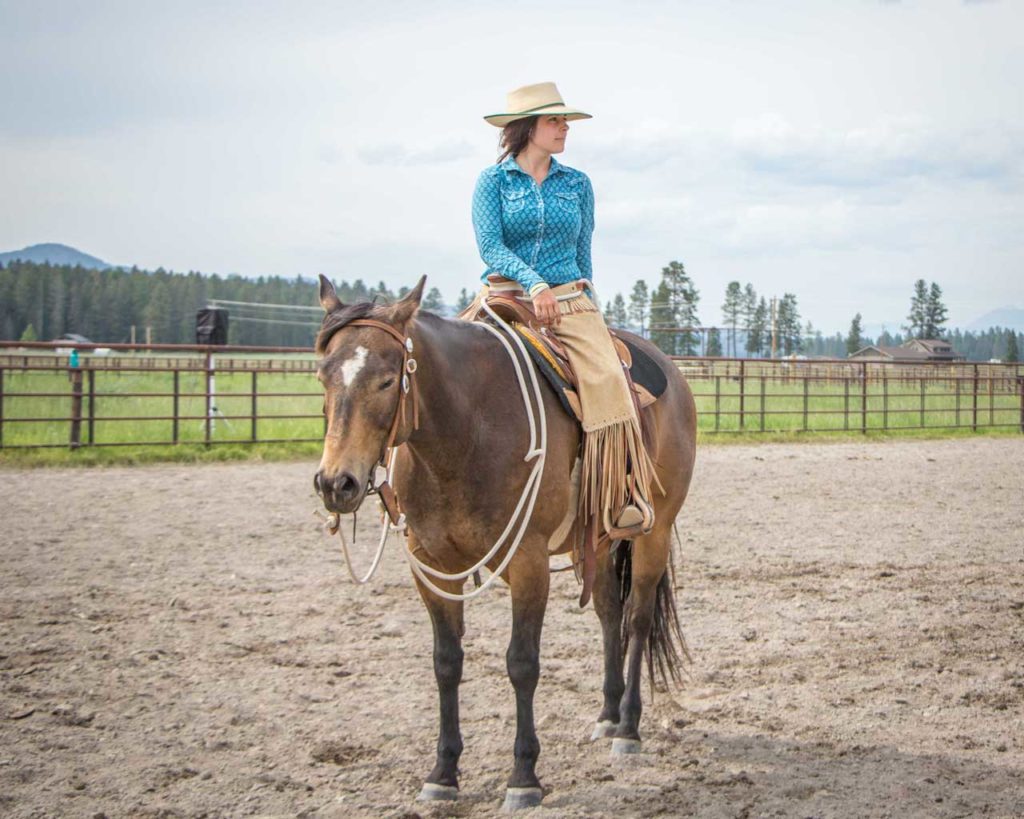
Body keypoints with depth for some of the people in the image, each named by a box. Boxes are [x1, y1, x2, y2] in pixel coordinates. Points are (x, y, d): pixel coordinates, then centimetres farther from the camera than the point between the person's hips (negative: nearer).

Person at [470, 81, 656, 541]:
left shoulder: (577, 184, 14)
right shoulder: (493, 181, 5)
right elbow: (490, 245, -8)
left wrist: (587, 309, 18)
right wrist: (533, 283, -22)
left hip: (570, 299, 2)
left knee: (606, 378, -26)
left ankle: (624, 501, -24)